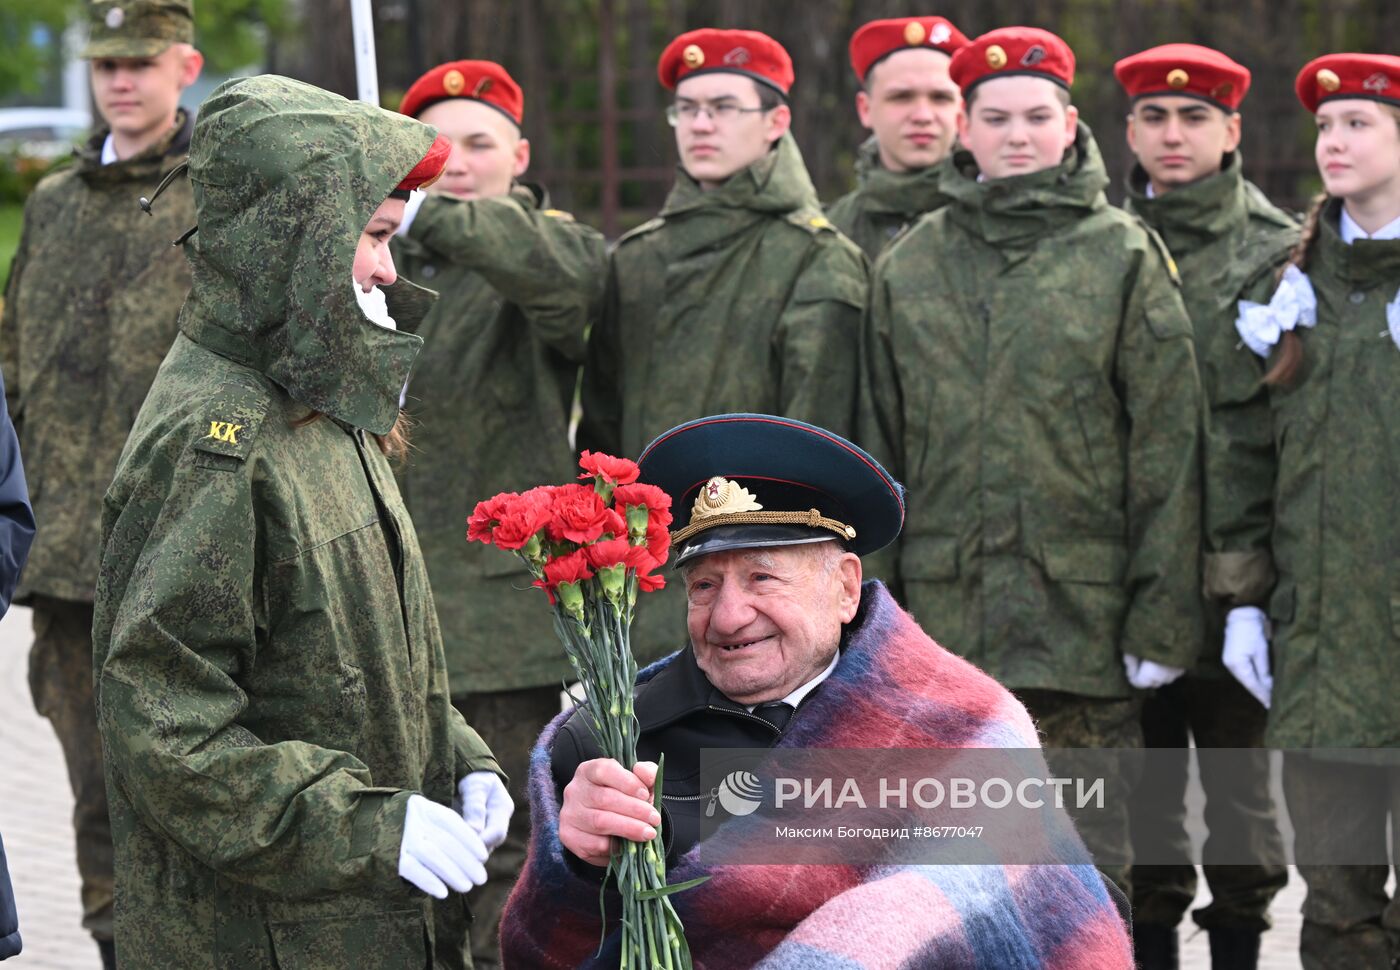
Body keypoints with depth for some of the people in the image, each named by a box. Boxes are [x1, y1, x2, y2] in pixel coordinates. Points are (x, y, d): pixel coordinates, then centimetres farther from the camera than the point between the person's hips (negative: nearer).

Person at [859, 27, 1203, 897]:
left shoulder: (1124, 259, 1)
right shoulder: (909, 266, 9)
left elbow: (1167, 452, -2)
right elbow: (878, 448, 11)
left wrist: (1163, 620, -7)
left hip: (1081, 623, -3)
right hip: (945, 614, 3)